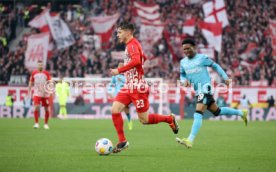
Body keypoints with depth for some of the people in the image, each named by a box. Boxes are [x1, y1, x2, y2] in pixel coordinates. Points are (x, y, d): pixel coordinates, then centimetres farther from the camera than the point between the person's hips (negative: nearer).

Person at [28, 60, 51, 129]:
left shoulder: (46, 73, 3)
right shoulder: (34, 73, 5)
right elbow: (31, 83, 14)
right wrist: (29, 92, 11)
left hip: (45, 94, 1)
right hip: (37, 93, 0)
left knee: (46, 109, 2)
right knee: (36, 107, -16)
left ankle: (46, 124, 16)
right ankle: (36, 123, -6)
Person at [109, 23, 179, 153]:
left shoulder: (132, 44, -13)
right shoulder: (130, 45, 17)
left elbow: (136, 60, -31)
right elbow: (143, 58, 32)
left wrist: (119, 70, -27)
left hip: (137, 87, -9)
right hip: (128, 87, 9)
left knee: (144, 120, -3)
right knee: (114, 110, -7)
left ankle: (169, 119, 19)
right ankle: (122, 141, -2)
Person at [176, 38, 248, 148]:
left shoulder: (202, 58, -4)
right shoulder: (183, 62, 12)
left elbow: (215, 66, 6)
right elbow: (182, 75, 22)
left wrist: (225, 77, 2)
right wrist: (184, 81, -2)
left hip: (205, 89, -8)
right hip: (197, 91, 8)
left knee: (198, 113, -21)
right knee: (216, 112, 19)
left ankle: (190, 140, -31)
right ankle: (241, 113, 38)